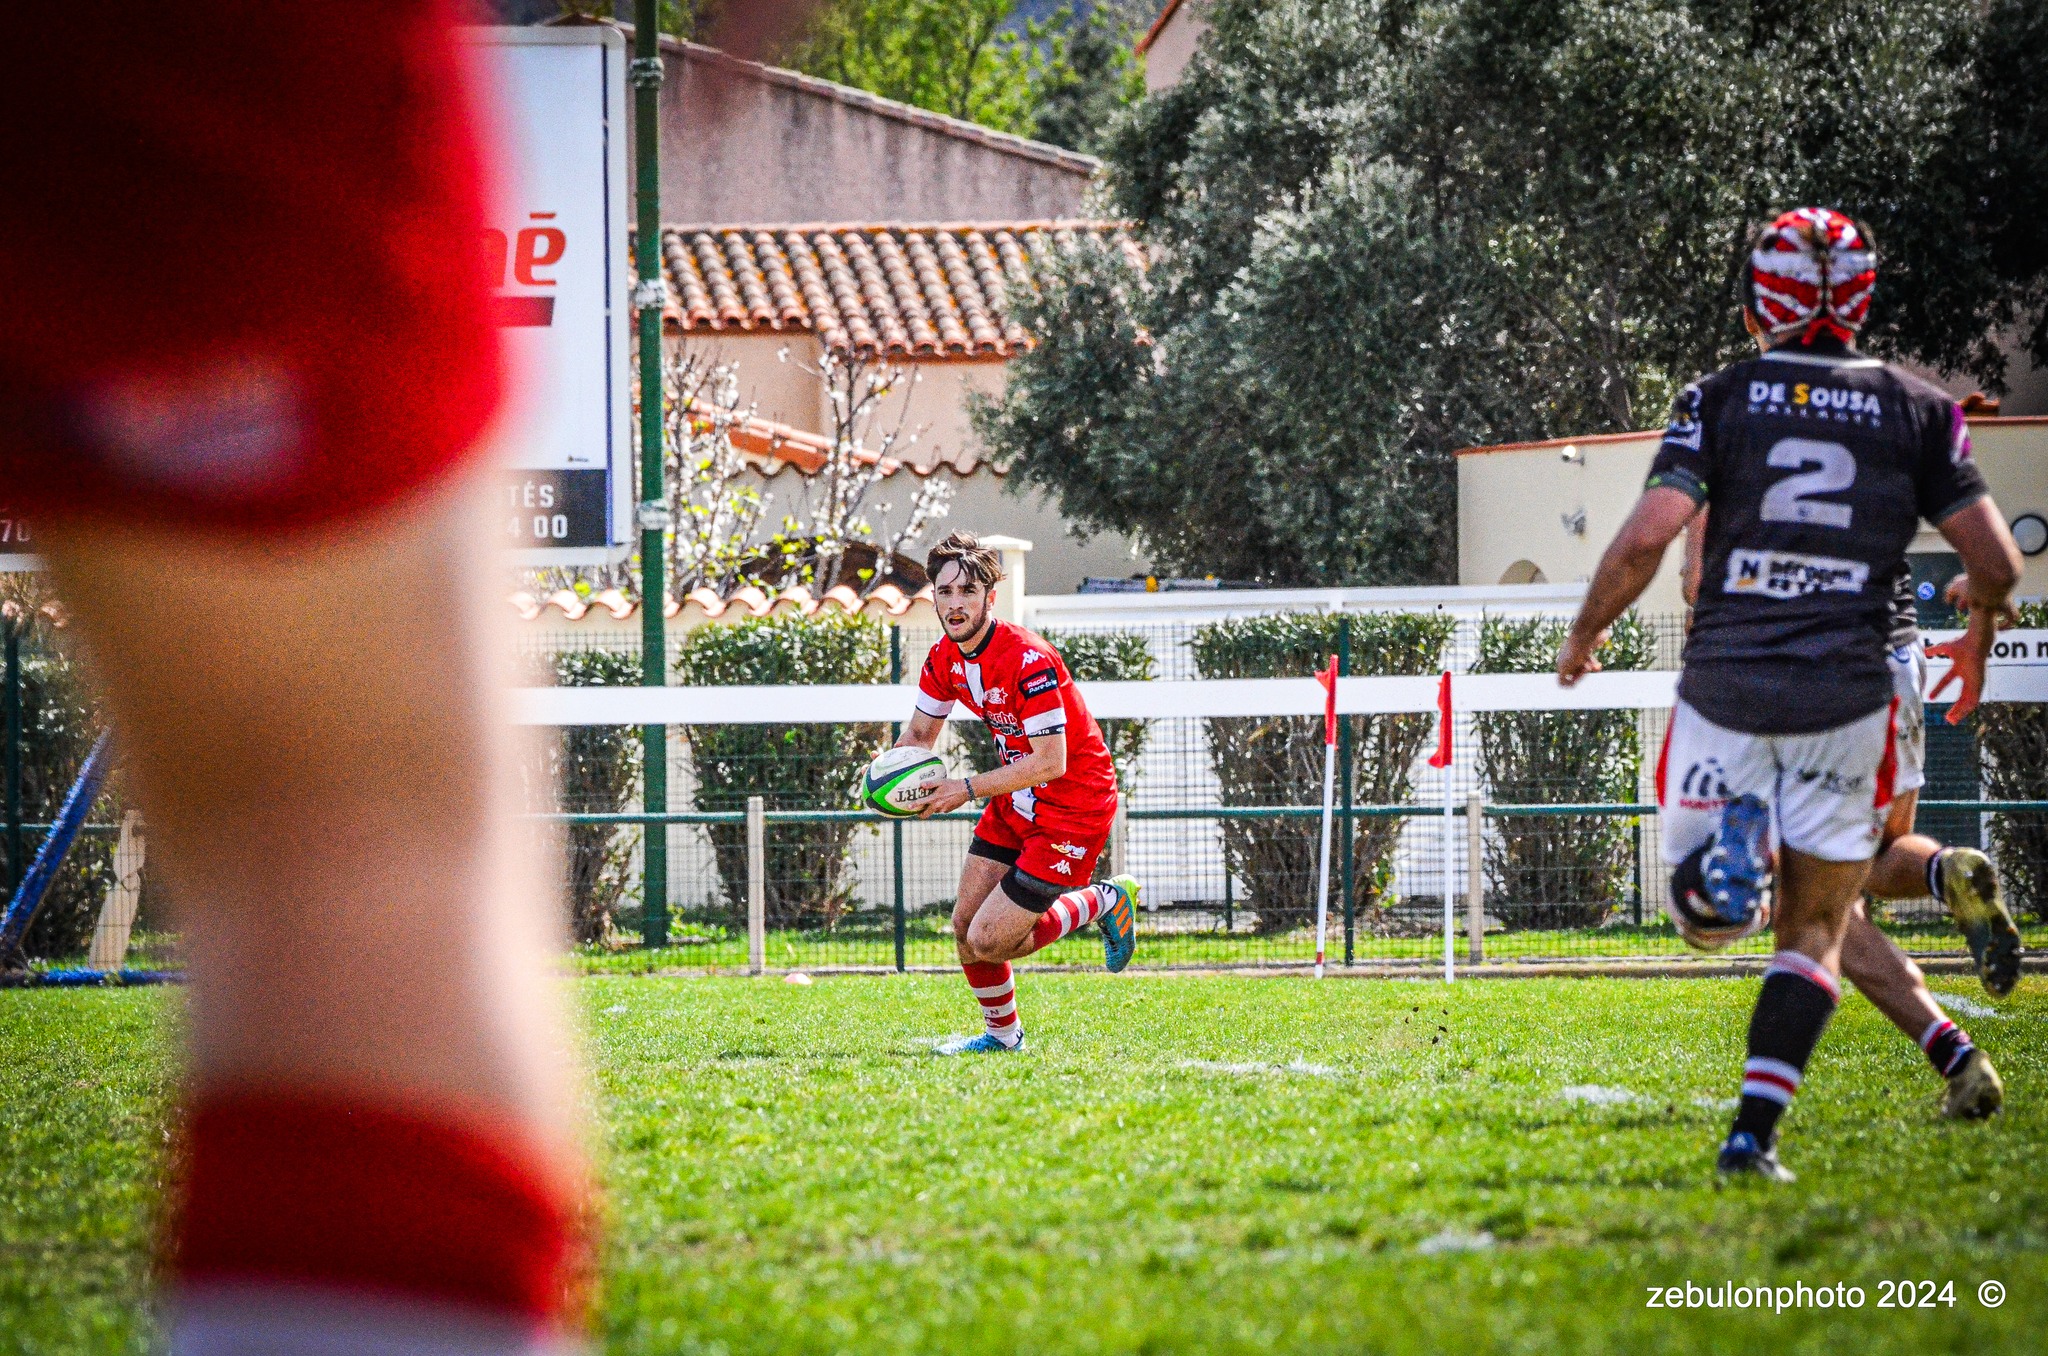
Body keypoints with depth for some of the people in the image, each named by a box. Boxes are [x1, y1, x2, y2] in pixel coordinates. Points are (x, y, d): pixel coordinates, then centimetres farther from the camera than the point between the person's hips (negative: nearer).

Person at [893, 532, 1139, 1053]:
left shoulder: (1028, 661, -27)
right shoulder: (945, 658, -2)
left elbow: (1050, 762, -28)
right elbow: (919, 734, 11)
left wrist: (968, 789, -26)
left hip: (1072, 808, -8)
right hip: (1014, 805, 8)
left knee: (986, 943, -11)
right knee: (965, 928, 6)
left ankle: (1101, 903, 10)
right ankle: (1001, 1034, 30)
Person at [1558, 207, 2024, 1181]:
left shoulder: (1721, 399, 1)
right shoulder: (1914, 409, 5)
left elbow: (1648, 534, -11)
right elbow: (1996, 564, 3)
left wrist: (1585, 633, 6)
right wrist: (1978, 637, 25)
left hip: (1724, 686, 0)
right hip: (1844, 697, 0)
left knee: (1706, 918, 16)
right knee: (1814, 934, 10)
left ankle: (1727, 859, -19)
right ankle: (1753, 1130, -4)